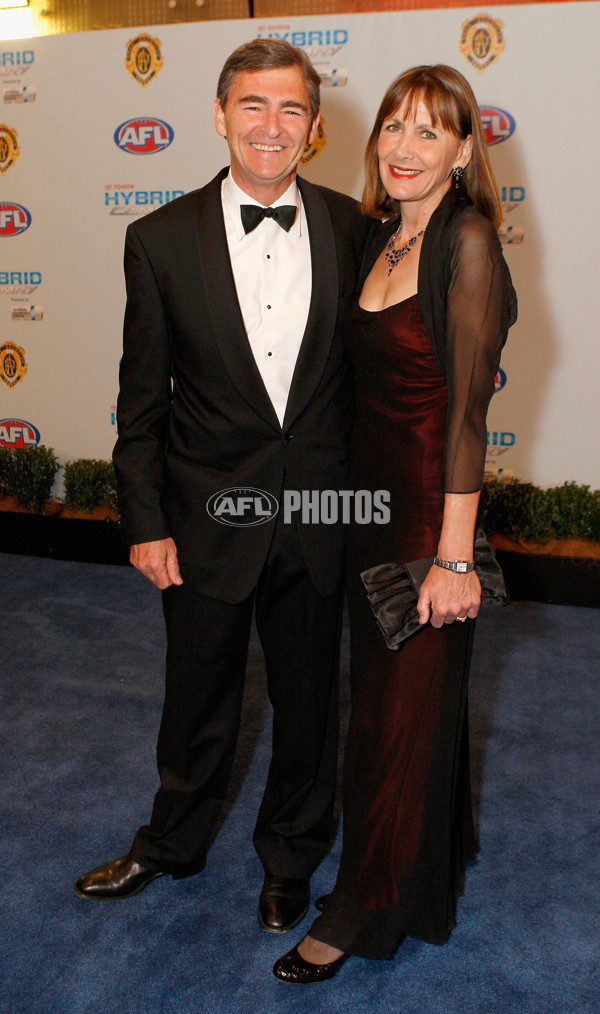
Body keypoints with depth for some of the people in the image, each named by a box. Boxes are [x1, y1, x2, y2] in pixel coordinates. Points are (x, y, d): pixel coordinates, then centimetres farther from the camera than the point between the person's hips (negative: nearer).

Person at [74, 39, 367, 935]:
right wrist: (144, 522, -4)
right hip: (208, 517, -1)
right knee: (199, 701, 17)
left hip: (320, 516, 1)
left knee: (308, 700, 17)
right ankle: (173, 843, 45)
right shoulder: (162, 238, -5)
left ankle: (290, 856, 43)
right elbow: (142, 399, -2)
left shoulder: (352, 229, -1)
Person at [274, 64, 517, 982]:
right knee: (387, 689, 21)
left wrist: (453, 555, -20)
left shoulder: (467, 241, -15)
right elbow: (375, 380, 10)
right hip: (372, 494, 8)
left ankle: (368, 910, 29)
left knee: (399, 709, 7)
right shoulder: (383, 238, 9)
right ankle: (431, 857, 46)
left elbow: (467, 405, -19)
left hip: (429, 505, -8)